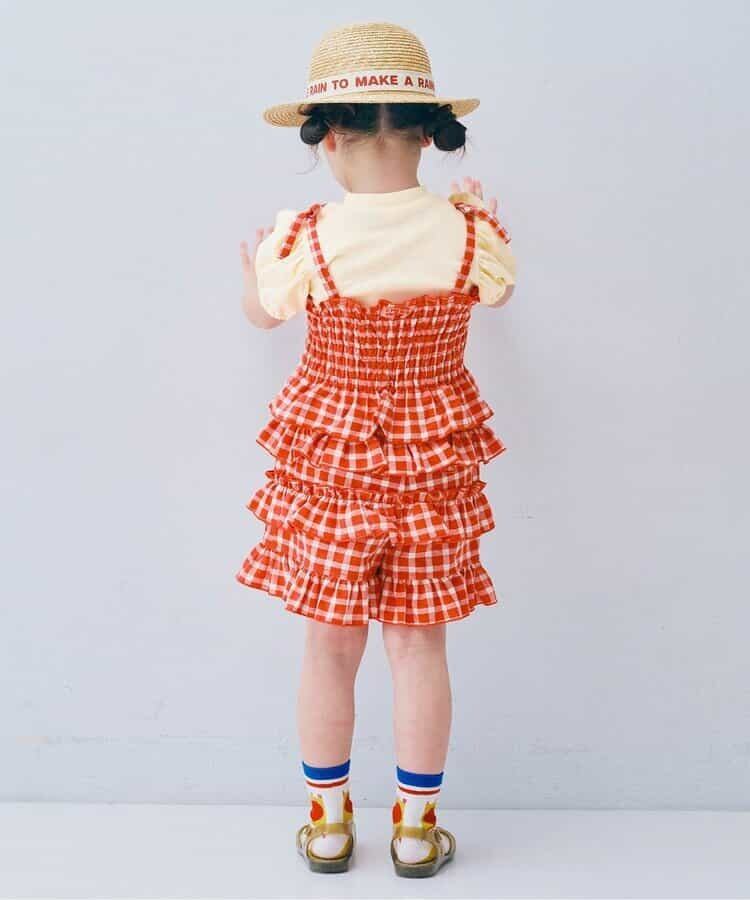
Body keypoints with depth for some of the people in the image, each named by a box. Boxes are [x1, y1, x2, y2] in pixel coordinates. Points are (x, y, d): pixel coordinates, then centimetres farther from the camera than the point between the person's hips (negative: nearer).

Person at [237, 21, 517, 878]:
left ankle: (327, 825, 31)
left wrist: (250, 268, 30)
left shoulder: (302, 242, -17)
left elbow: (261, 312, 6)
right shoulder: (469, 235, -13)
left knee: (330, 649, 14)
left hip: (327, 467, -1)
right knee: (418, 648, 14)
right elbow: (499, 292, 11)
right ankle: (416, 828, 29)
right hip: (431, 466, 1)